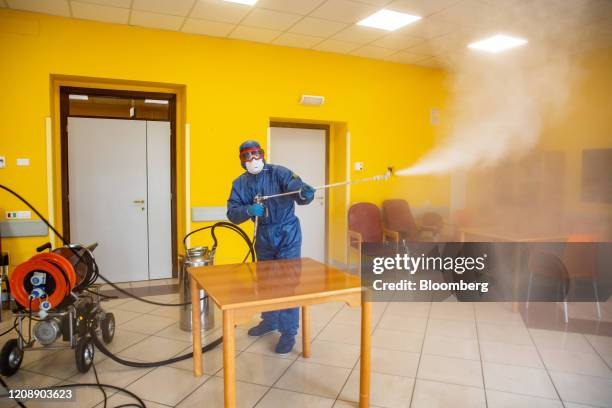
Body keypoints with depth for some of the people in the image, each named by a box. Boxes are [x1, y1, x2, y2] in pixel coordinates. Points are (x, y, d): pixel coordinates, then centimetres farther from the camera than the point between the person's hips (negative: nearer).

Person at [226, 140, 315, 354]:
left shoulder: (279, 173, -12)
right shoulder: (240, 183, 0)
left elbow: (296, 186, -25)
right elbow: (232, 213, -7)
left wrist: (304, 193, -49)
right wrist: (248, 210, -27)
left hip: (287, 234, -5)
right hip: (263, 237, 5)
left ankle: (288, 332, 8)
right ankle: (269, 321, 39)